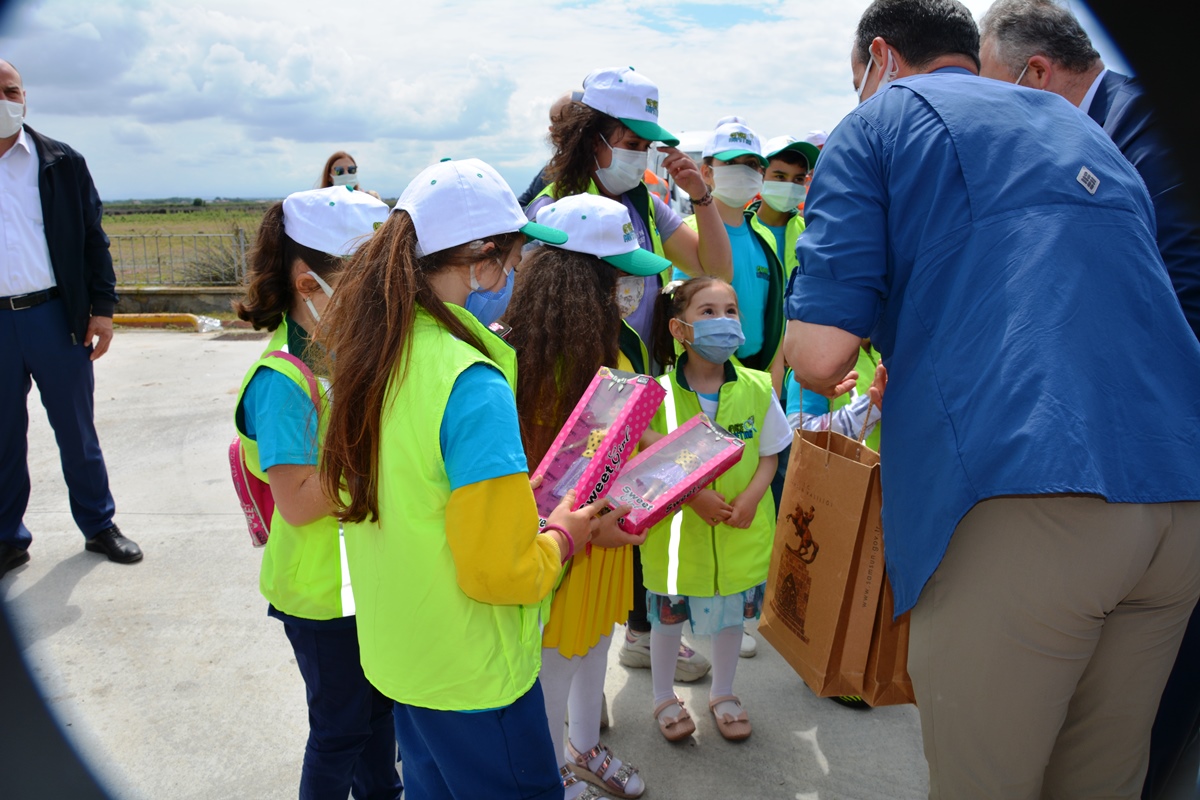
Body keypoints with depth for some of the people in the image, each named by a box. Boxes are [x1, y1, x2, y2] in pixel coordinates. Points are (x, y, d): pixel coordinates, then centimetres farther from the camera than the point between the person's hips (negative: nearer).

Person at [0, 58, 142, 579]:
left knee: (77, 432, 9)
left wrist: (102, 307, -2)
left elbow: (93, 238, 4)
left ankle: (99, 526, 23)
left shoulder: (63, 163, 4)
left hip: (55, 316, 0)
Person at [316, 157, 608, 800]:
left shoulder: (367, 354, -2)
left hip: (396, 652, 8)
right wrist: (563, 537, -8)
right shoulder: (473, 385, -28)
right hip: (471, 676, -8)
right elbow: (501, 572, -26)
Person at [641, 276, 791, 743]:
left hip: (740, 530, 2)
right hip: (676, 530, -2)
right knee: (668, 617, 15)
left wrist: (751, 498, -14)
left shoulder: (757, 388, -7)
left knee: (732, 614, 19)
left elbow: (769, 455, 2)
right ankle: (664, 698, 40)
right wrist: (691, 494, -20)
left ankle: (723, 694, 44)